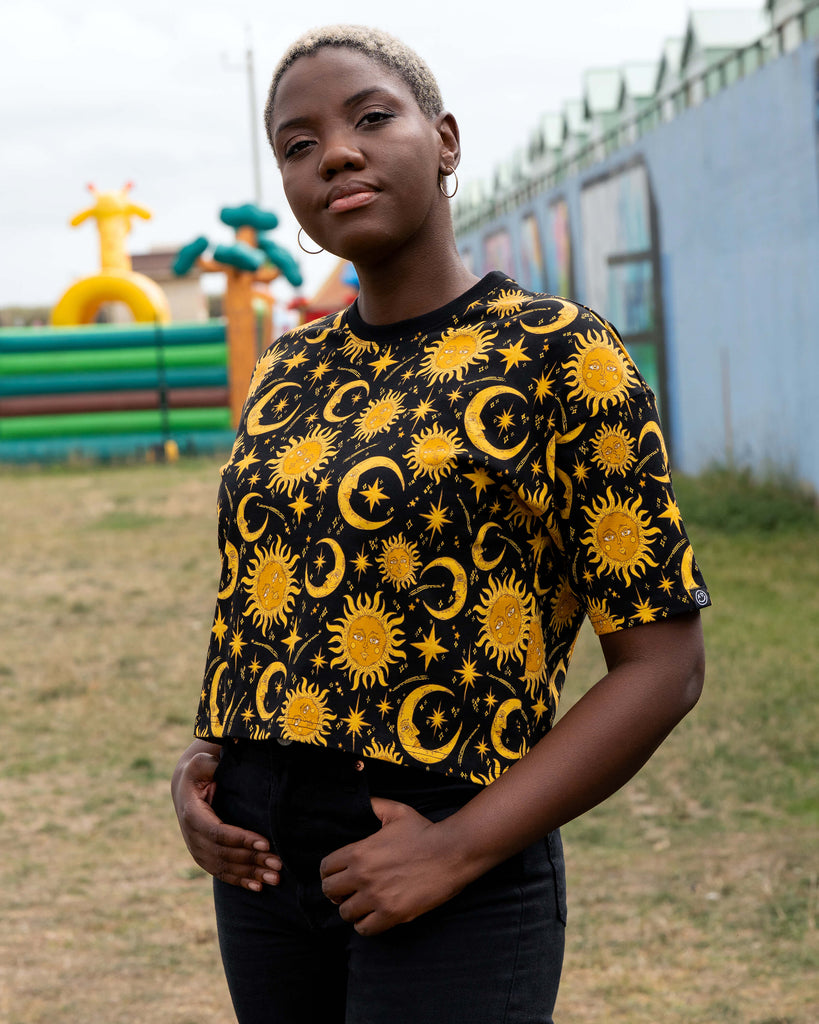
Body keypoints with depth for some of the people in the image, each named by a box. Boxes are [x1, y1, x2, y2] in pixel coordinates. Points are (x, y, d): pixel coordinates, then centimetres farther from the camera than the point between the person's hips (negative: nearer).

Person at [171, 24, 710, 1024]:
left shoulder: (559, 354, -7)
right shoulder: (287, 373, 9)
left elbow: (662, 663, -9)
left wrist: (459, 850, -16)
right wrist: (200, 761, 0)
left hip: (457, 875, -5)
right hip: (263, 859, 5)